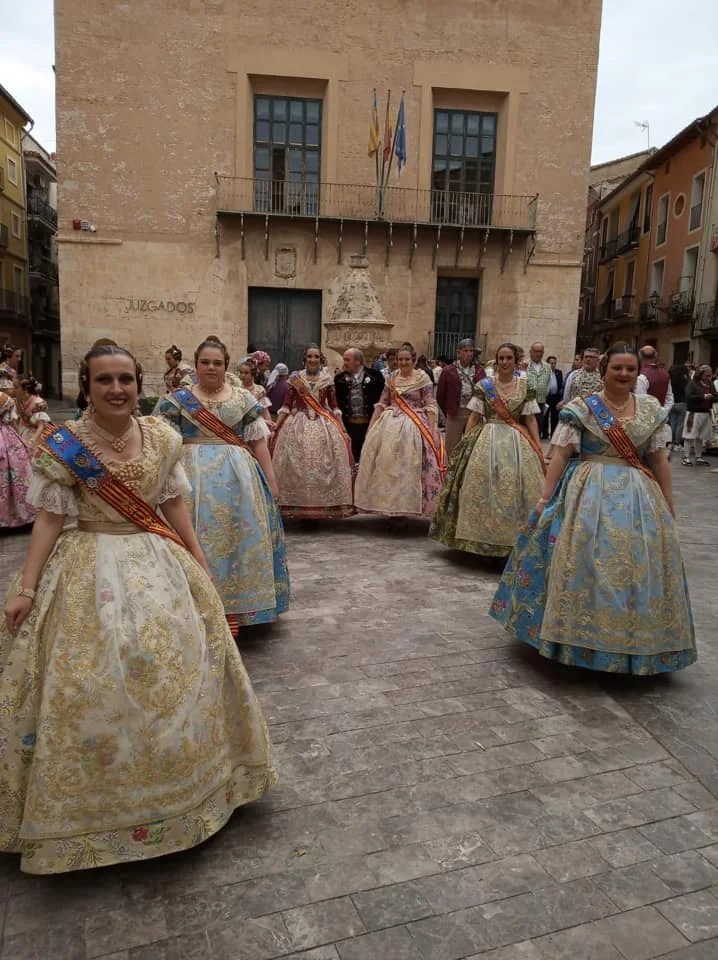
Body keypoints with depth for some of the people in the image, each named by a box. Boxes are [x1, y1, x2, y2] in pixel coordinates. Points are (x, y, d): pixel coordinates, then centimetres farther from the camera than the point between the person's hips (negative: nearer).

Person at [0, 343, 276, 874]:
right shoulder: (64, 445, -8)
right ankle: (92, 798, 23)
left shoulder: (162, 438, 0)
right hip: (91, 568, -3)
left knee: (175, 668, 9)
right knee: (89, 681, -1)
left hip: (159, 564, 3)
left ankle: (173, 787, 34)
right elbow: (49, 517, -7)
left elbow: (174, 507, 6)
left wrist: (200, 565, 6)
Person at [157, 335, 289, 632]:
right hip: (195, 477, -1)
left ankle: (235, 606, 17)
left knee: (240, 537, 4)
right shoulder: (178, 399, 4)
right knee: (199, 539, 0)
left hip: (239, 478, 2)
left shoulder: (243, 398, 8)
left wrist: (270, 478, 4)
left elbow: (258, 441, 8)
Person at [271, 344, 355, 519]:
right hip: (298, 426, -1)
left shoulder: (327, 379, 5)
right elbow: (286, 405, 2)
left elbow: (334, 407, 7)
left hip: (324, 426, 1)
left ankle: (323, 507, 9)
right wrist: (275, 427, -5)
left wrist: (343, 429, 2)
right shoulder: (295, 378, 3)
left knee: (324, 466, -1)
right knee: (297, 467, -3)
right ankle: (299, 506, 8)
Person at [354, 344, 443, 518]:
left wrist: (432, 431, -14)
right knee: (387, 464, 5)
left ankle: (407, 506, 9)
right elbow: (381, 404, 11)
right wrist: (371, 426, 4)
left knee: (410, 466, -2)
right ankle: (390, 505, 17)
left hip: (414, 427, -4)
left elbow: (430, 406, -6)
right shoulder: (391, 379, 9)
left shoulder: (423, 378, -3)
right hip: (390, 425, 4)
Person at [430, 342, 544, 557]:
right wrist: (465, 443, -3)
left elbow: (531, 420, 5)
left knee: (515, 489, -2)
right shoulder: (484, 386, 4)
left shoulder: (525, 387, 6)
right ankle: (483, 538, 10)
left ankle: (515, 540, 10)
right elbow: (474, 417, 5)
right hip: (486, 441, 0)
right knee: (483, 487, -2)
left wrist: (539, 449, -1)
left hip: (516, 443, 0)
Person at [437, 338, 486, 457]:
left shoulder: (480, 371, 5)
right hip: (455, 414, -2)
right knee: (452, 448, 5)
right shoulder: (448, 371, -1)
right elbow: (440, 395, 4)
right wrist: (448, 412, 9)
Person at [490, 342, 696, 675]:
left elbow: (659, 460, 9)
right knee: (587, 561, -4)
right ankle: (583, 638, 12)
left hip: (639, 497, 4)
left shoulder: (651, 409, 7)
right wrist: (544, 498, -11)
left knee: (638, 562, 6)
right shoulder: (582, 407, -4)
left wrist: (668, 505, 8)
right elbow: (561, 455, -7)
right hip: (590, 495, -3)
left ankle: (634, 644, 23)